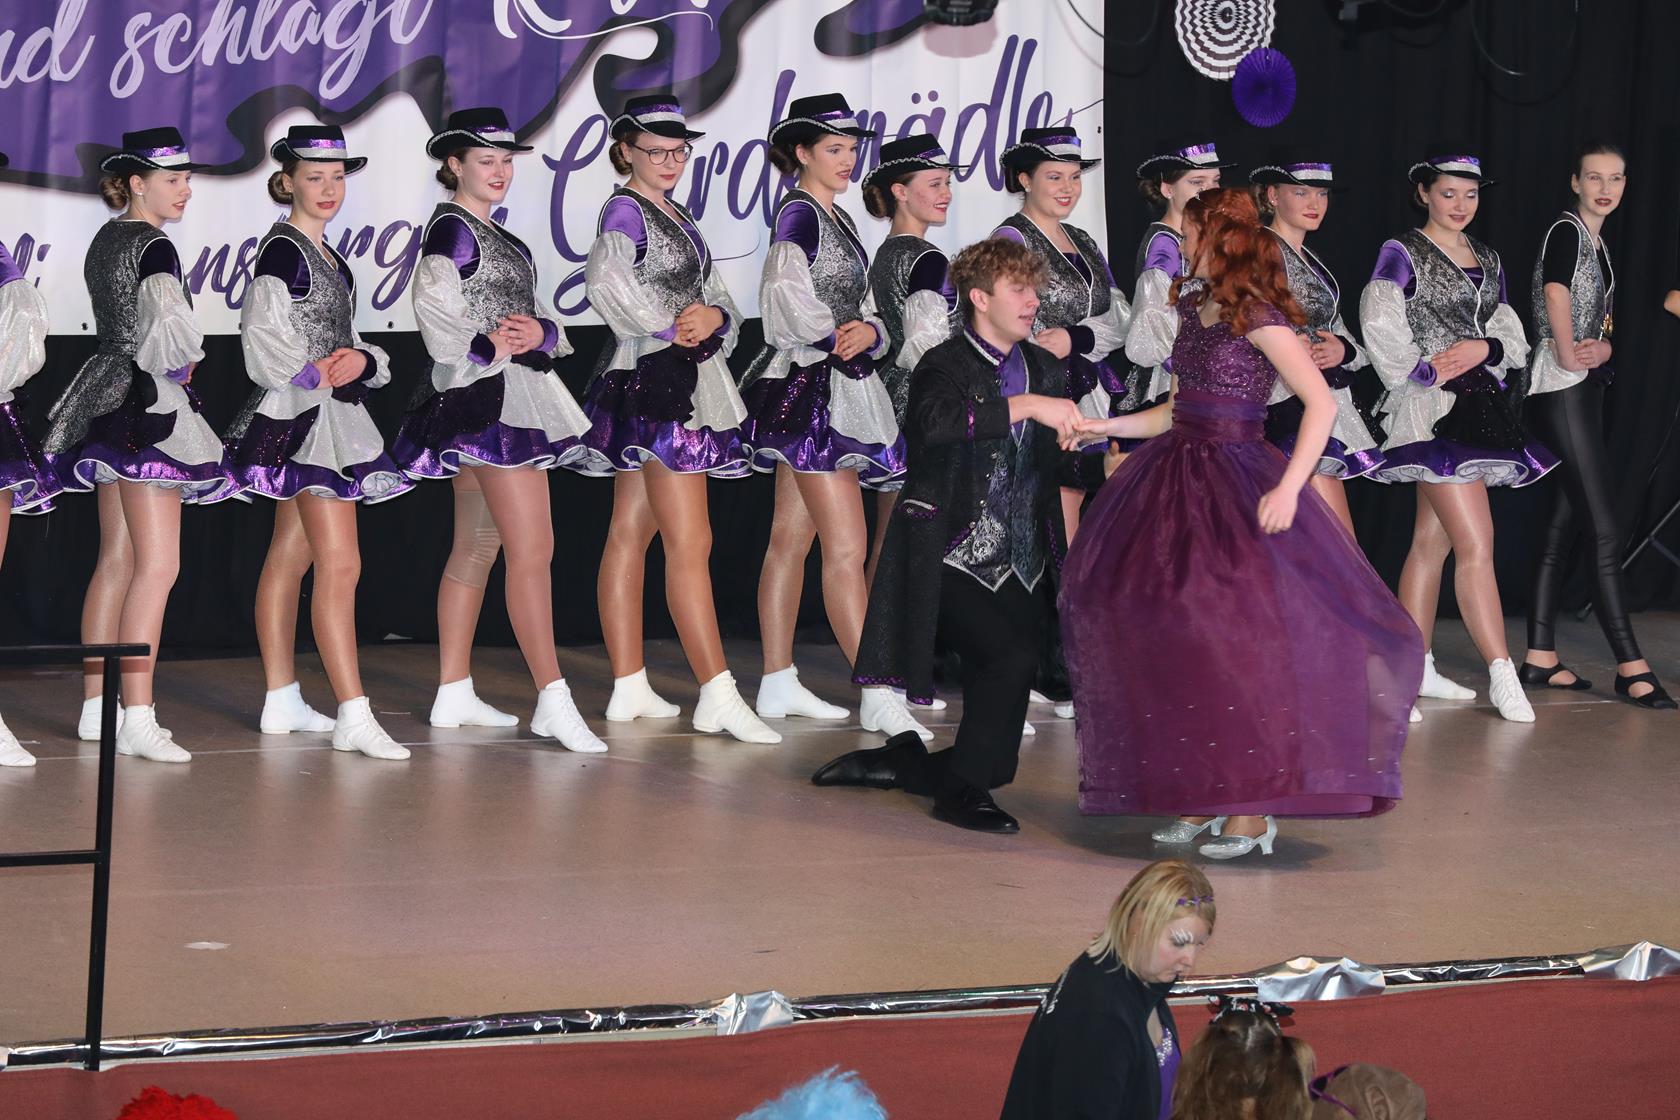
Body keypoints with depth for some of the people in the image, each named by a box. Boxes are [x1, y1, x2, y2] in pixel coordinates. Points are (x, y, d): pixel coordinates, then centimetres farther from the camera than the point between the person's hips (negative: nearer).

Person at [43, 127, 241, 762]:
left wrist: (171, 363, 7)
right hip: (146, 403, -10)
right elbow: (167, 323, -25)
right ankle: (137, 720, -13)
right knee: (157, 565, -10)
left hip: (106, 404, 10)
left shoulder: (104, 243, 14)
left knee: (116, 561, 14)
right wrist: (180, 365, -5)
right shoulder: (152, 248, -14)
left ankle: (96, 707, 18)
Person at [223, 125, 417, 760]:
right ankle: (353, 717, -18)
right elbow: (262, 335, -18)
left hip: (332, 416, 10)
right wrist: (312, 374, -22)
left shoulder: (326, 256, 17)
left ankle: (282, 702, 19)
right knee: (340, 564, -14)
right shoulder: (282, 250, -10)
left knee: (290, 558, 13)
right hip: (302, 420, -10)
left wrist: (359, 360, -3)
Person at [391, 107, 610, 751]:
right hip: (488, 400, -10)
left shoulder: (491, 233, 19)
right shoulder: (452, 229, -10)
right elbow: (434, 307, -22)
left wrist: (539, 333, -5)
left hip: (511, 397, 10)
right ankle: (553, 702, -17)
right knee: (532, 549, -14)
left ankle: (454, 696, 18)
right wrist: (486, 348, -18)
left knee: (476, 547, 13)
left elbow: (518, 315, 15)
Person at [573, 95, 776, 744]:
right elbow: (607, 280, -28)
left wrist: (714, 316, -9)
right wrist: (670, 327, -17)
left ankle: (629, 689, 14)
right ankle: (717, 696, -13)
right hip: (654, 382, -9)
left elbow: (715, 294, 14)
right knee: (689, 543, -11)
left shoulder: (676, 218, 18)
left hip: (686, 384, 9)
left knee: (631, 536, 11)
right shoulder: (624, 211, -9)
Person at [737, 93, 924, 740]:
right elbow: (789, 295, -23)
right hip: (809, 389, -10)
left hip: (839, 390, 10)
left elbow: (857, 306, 15)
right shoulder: (799, 213, -10)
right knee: (847, 548, -13)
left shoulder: (835, 218, 18)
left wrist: (868, 333, -6)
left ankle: (778, 684, 17)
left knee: (791, 540, 12)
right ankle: (877, 697, -16)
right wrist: (836, 337, -12)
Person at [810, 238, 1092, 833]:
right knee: (1013, 655, -29)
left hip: (1017, 573, 7)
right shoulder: (946, 366, -8)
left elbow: (1062, 462, 16)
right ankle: (965, 787, -12)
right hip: (951, 565, -7)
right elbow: (937, 422, -31)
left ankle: (891, 763, 23)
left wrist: (1107, 464, -6)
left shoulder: (1045, 370, 13)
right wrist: (1027, 405, -34)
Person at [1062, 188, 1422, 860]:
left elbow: (1321, 402, -17)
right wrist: (1107, 427, 16)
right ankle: (1198, 796, 11)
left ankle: (1253, 809, -5)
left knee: (1239, 640, -12)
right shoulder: (1192, 307, 12)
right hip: (1177, 478, 8)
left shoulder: (1255, 316, -11)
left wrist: (1289, 488, -24)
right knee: (1177, 634, 4)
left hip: (1234, 486, -8)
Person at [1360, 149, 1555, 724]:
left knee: (1433, 541, 11)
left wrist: (1484, 348, -6)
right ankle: (1502, 676, -15)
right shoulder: (1402, 255, -3)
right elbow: (1382, 330, -10)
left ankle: (1413, 665, 16)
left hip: (1480, 406, 7)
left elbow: (1512, 337, 13)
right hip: (1433, 411, -7)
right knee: (1476, 543, -13)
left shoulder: (1486, 261, 16)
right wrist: (1428, 372, -10)